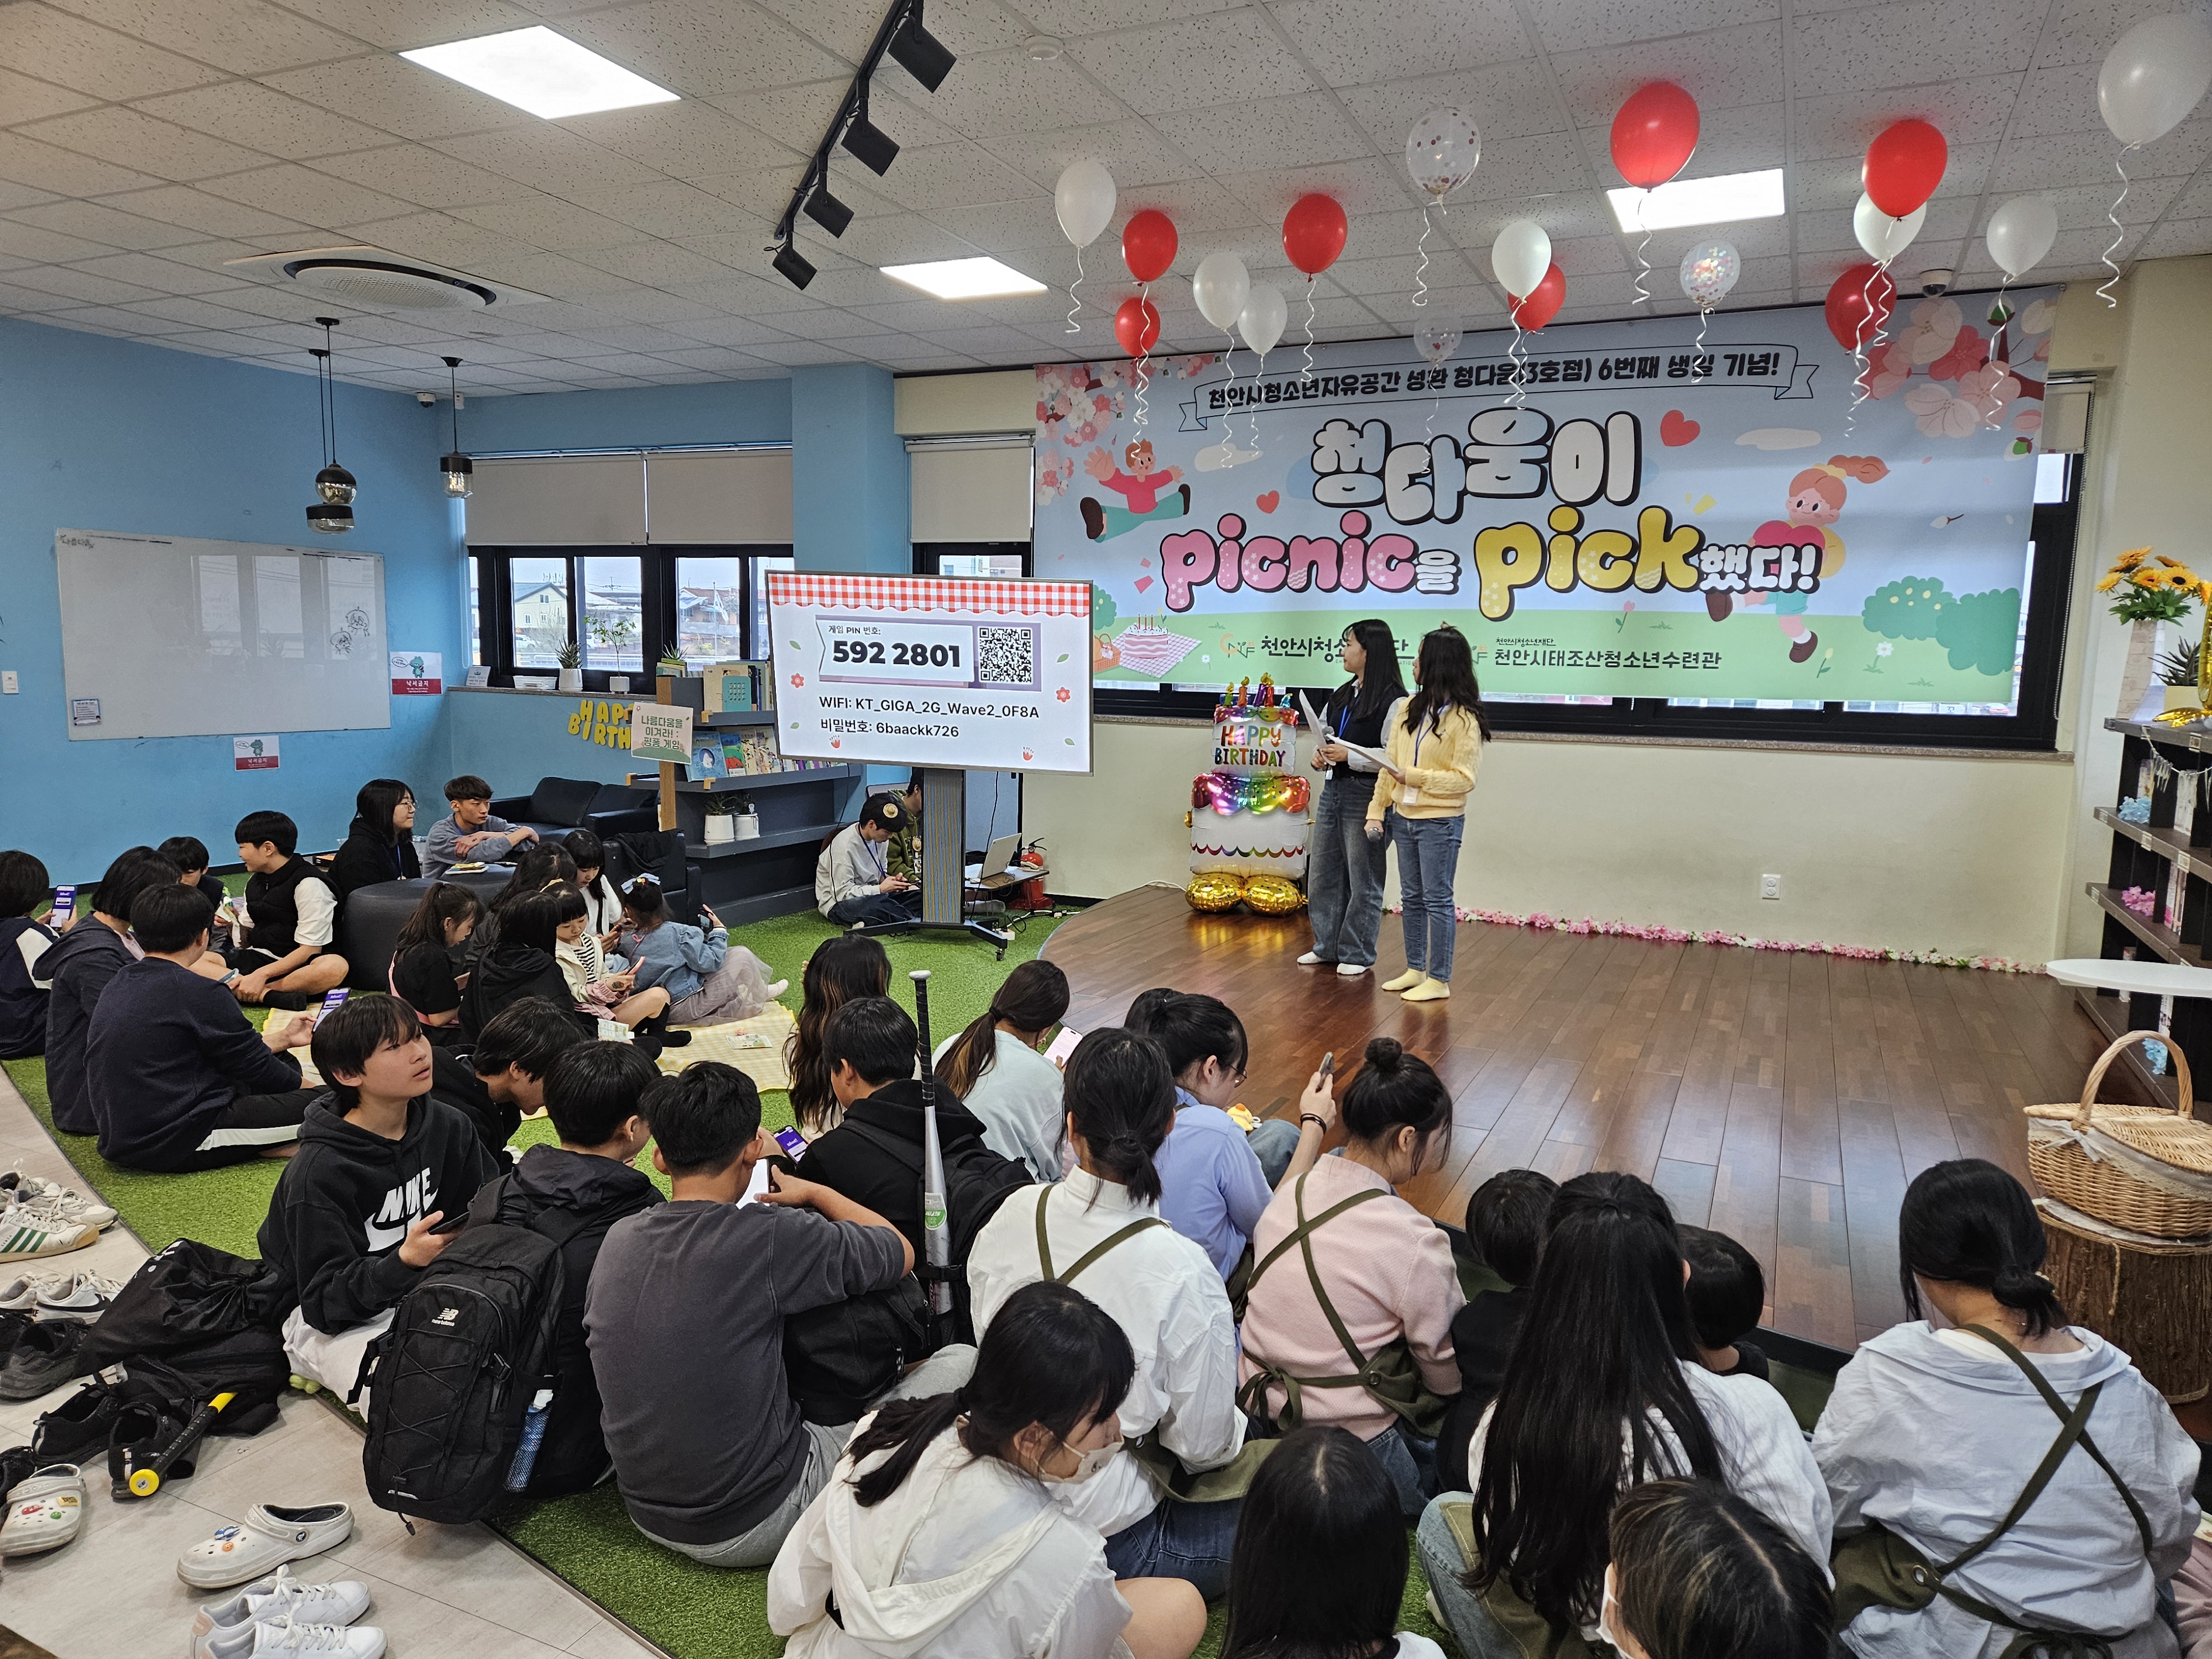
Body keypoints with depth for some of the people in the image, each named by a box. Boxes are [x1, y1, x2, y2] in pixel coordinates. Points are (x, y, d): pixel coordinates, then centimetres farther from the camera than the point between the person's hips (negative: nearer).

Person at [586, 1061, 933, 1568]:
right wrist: (811, 1191, 7)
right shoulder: (768, 1237, -23)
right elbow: (901, 1253, -7)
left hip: (647, 1515, 7)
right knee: (961, 1361, 2)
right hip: (752, 1528, -7)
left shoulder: (617, 1240, -5)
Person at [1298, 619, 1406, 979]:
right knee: (1322, 872, 13)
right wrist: (1322, 755, 2)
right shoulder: (1341, 695, 13)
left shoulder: (1393, 700, -13)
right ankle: (1327, 946, 27)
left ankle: (1357, 954, 15)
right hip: (1332, 790, 8)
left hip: (1365, 796, -8)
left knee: (1363, 878, 3)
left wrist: (1349, 755, -23)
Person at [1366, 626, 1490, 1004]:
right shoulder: (1409, 708, 7)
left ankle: (1439, 980, 9)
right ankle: (1415, 970, 27)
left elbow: (1464, 779, -13)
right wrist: (1377, 810, 4)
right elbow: (1389, 763, 8)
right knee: (1412, 898, 15)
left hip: (1440, 821, -6)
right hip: (1404, 817, 7)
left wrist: (1414, 777, -20)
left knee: (1437, 899, 1)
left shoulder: (1464, 718, -11)